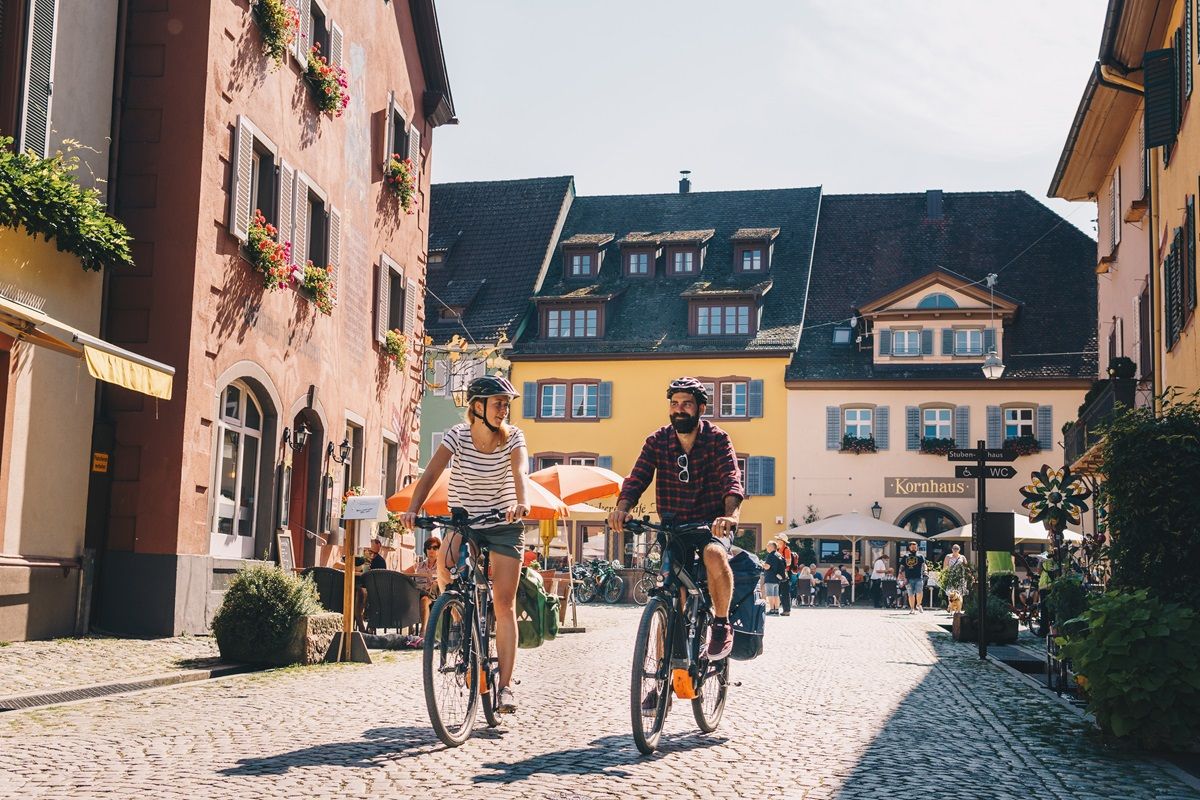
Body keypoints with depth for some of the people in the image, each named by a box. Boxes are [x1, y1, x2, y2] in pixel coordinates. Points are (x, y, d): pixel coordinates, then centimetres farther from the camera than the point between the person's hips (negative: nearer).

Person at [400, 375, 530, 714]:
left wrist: (521, 502, -51)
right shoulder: (457, 436, -13)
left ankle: (506, 684, -4)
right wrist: (412, 509, -39)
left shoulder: (513, 437, -13)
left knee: (504, 603, -7)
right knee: (445, 562, -27)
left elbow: (520, 471, -31)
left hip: (504, 524, -1)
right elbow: (431, 474, -23)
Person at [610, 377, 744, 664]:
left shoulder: (717, 439, -7)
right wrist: (622, 507, -32)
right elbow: (637, 477, -11)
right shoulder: (657, 441, 1)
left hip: (711, 524, -3)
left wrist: (731, 514, -42)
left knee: (714, 554, -35)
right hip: (673, 527, 3)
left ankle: (721, 624, -15)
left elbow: (732, 478, -22)